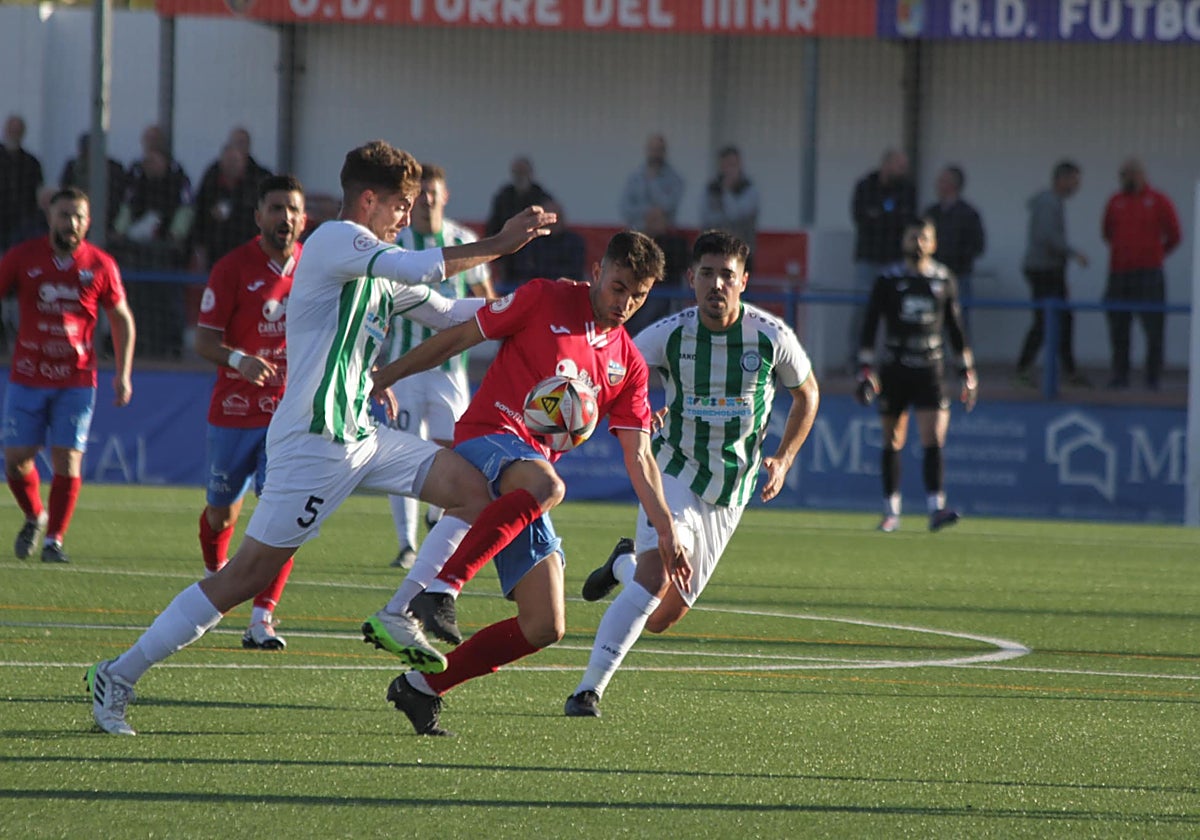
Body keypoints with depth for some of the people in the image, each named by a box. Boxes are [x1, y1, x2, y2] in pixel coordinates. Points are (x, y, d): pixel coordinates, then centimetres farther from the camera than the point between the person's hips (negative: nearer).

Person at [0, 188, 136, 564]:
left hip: (76, 380, 0)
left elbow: (122, 319, 10)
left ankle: (54, 538, 4)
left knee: (67, 458, -8)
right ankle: (34, 518, 26)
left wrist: (123, 374, 5)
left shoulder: (100, 265, 0)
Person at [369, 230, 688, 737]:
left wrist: (665, 529, 4)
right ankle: (440, 586, -40)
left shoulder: (628, 366, 16)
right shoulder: (545, 301, 3)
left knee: (544, 627, -3)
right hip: (487, 437, -6)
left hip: (534, 464, 6)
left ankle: (422, 687, 10)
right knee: (544, 486, -43)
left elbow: (639, 457, 14)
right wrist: (388, 375, 4)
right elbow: (461, 337, 7)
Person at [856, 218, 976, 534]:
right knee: (892, 444, 4)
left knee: (934, 441, -12)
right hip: (894, 370, -1)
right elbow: (869, 327, 1)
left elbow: (956, 329, 14)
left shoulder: (944, 280, 7)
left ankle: (936, 509, -18)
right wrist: (866, 371, -7)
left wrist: (968, 373, 12)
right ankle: (891, 512, 13)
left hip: (930, 370, 1)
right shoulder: (888, 280, 1)